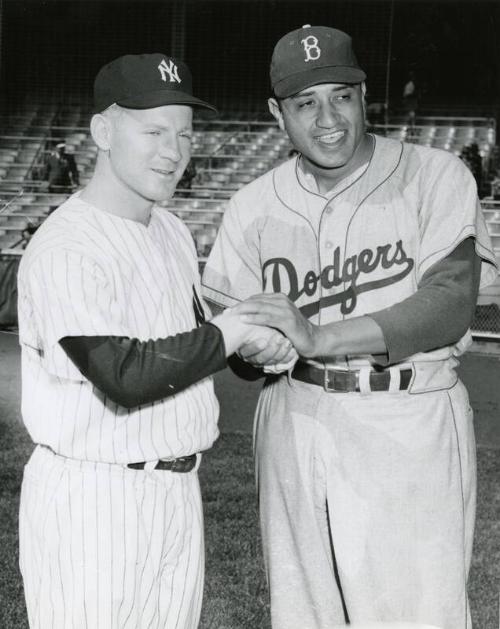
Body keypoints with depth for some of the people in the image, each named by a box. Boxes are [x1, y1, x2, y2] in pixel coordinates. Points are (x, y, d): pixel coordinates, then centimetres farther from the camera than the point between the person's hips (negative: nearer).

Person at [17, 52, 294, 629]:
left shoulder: (173, 232, 11)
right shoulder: (66, 247, -18)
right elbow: (124, 377, -26)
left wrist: (260, 340, -2)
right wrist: (226, 333, -16)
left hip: (179, 488, 8)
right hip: (93, 497, -8)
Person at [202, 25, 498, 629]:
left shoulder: (436, 176, -5)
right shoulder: (254, 204, 7)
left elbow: (450, 304, -17)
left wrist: (319, 336, -27)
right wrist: (255, 344, -18)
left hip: (410, 425, -3)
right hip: (293, 419, 4)